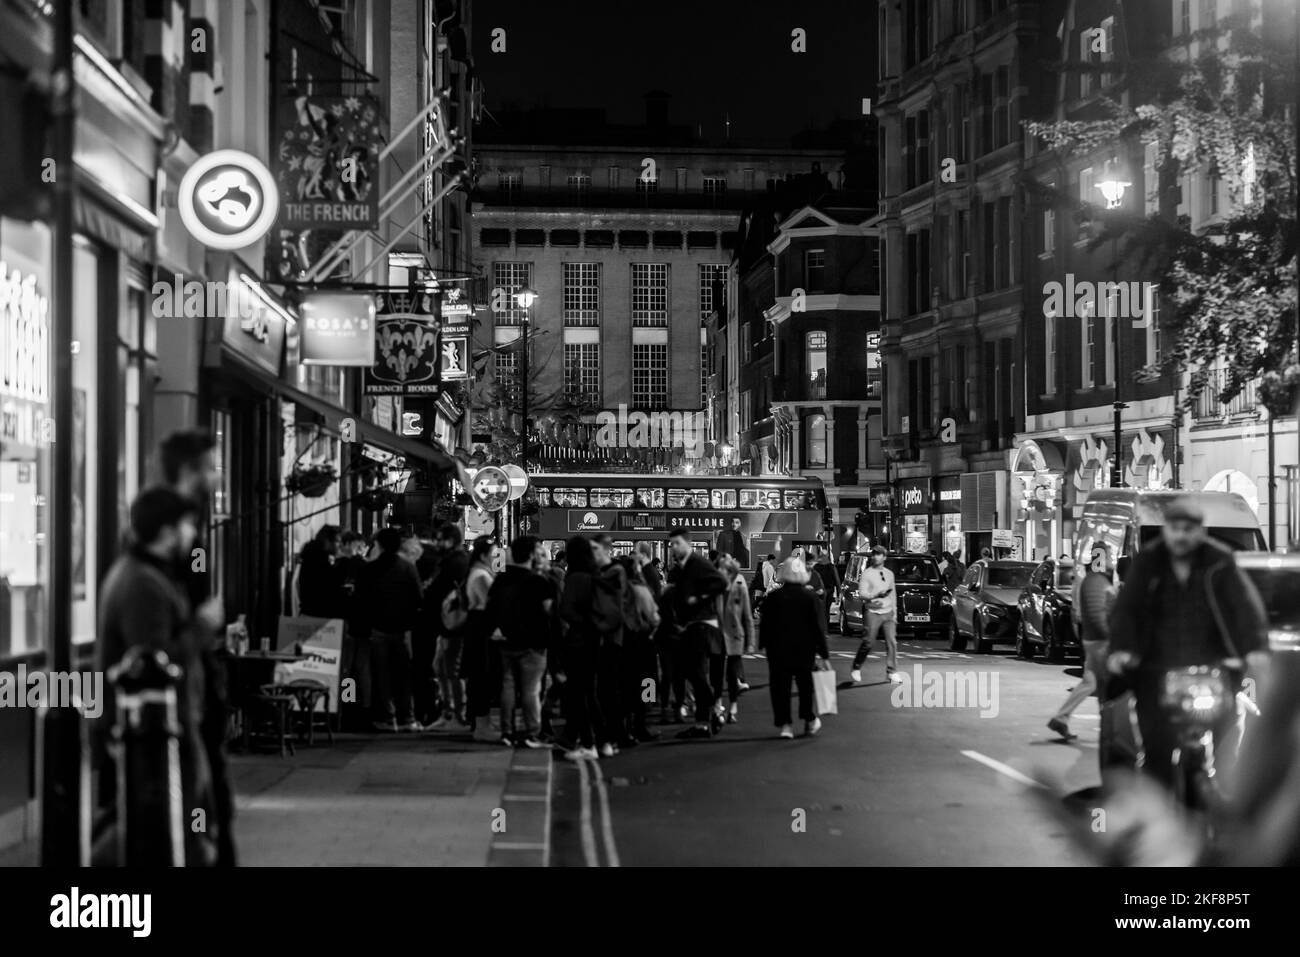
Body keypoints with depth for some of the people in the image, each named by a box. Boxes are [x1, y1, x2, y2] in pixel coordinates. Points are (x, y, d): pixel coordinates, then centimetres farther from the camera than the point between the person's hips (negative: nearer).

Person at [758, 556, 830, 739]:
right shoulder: (810, 597, -6)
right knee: (806, 684, 15)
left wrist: (763, 644, 13)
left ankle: (785, 724, -1)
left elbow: (764, 624, 0)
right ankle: (810, 721, 23)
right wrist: (824, 653, -2)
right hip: (805, 649, 0)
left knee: (780, 686, 4)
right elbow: (819, 627, -6)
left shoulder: (773, 597, -4)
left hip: (778, 650, 0)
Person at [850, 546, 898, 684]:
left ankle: (892, 672, 4)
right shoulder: (867, 573, -1)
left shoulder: (889, 574, 15)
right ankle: (856, 669, 10)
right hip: (873, 612, -4)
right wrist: (876, 595, -23)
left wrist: (895, 612, 14)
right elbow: (862, 593, -9)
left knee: (892, 642, -3)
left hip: (888, 613, 4)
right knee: (867, 642, -5)